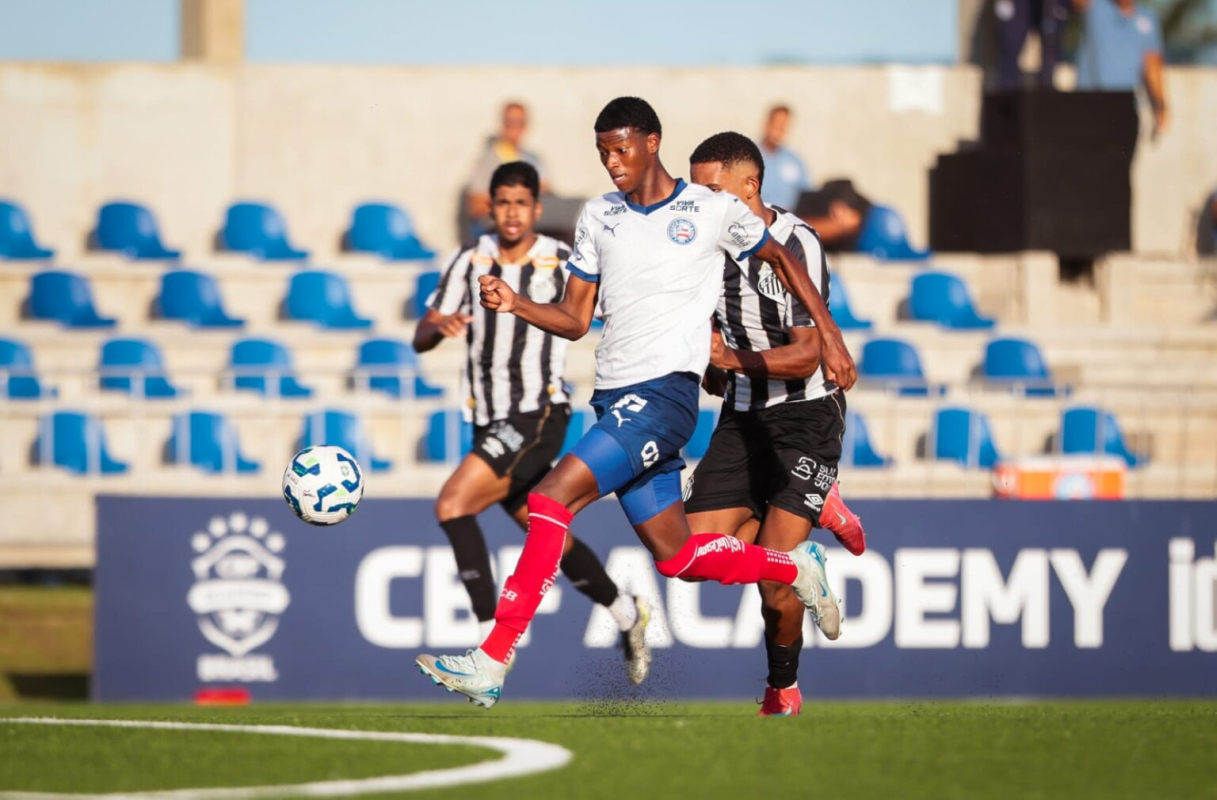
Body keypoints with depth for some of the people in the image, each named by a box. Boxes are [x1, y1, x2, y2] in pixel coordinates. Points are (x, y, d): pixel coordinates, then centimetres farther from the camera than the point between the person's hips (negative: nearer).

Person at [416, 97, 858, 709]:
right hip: (613, 398, 7)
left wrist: (829, 334, 10)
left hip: (664, 394, -7)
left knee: (552, 498, -21)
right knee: (677, 559, 11)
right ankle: (795, 567, 37)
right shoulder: (598, 217, 13)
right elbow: (575, 319, 14)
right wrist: (516, 304, -4)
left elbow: (781, 260, 15)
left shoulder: (714, 211, 0)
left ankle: (492, 661, -24)